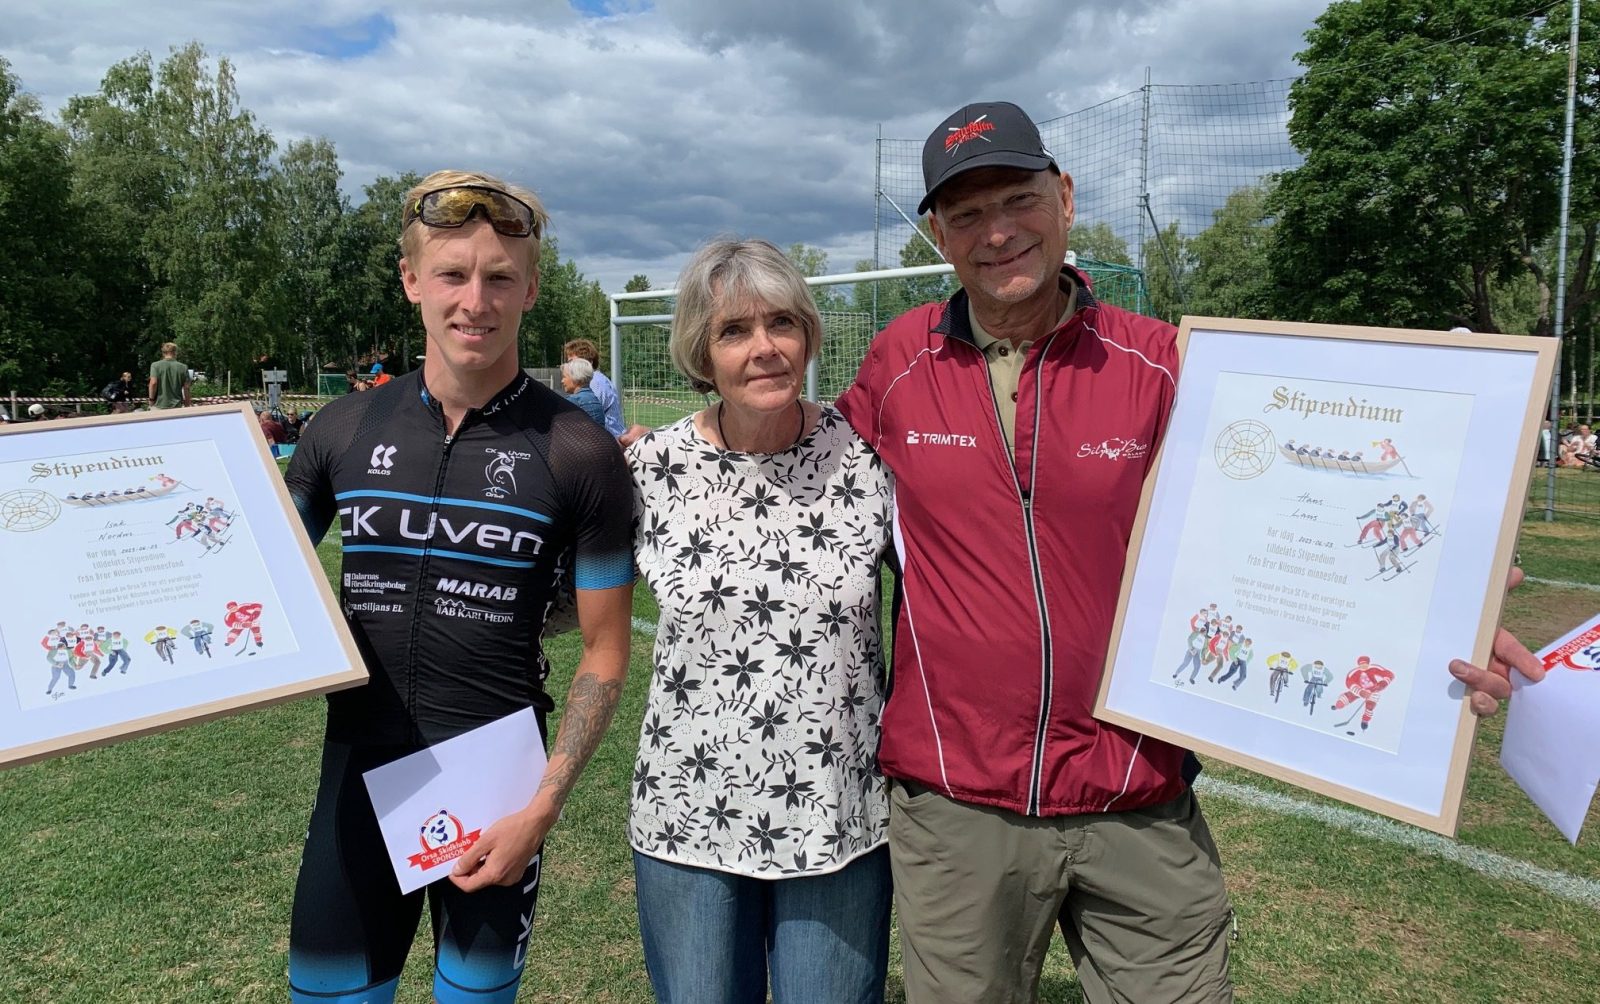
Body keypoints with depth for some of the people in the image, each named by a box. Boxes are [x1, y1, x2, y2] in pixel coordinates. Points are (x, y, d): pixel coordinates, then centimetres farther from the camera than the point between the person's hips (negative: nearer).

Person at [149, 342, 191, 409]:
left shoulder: (156, 365, -2)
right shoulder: (183, 367, 2)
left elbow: (153, 383, -12)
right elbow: (186, 387, 1)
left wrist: (151, 399, 0)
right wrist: (187, 405, 9)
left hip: (159, 405, -1)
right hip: (176, 406, 1)